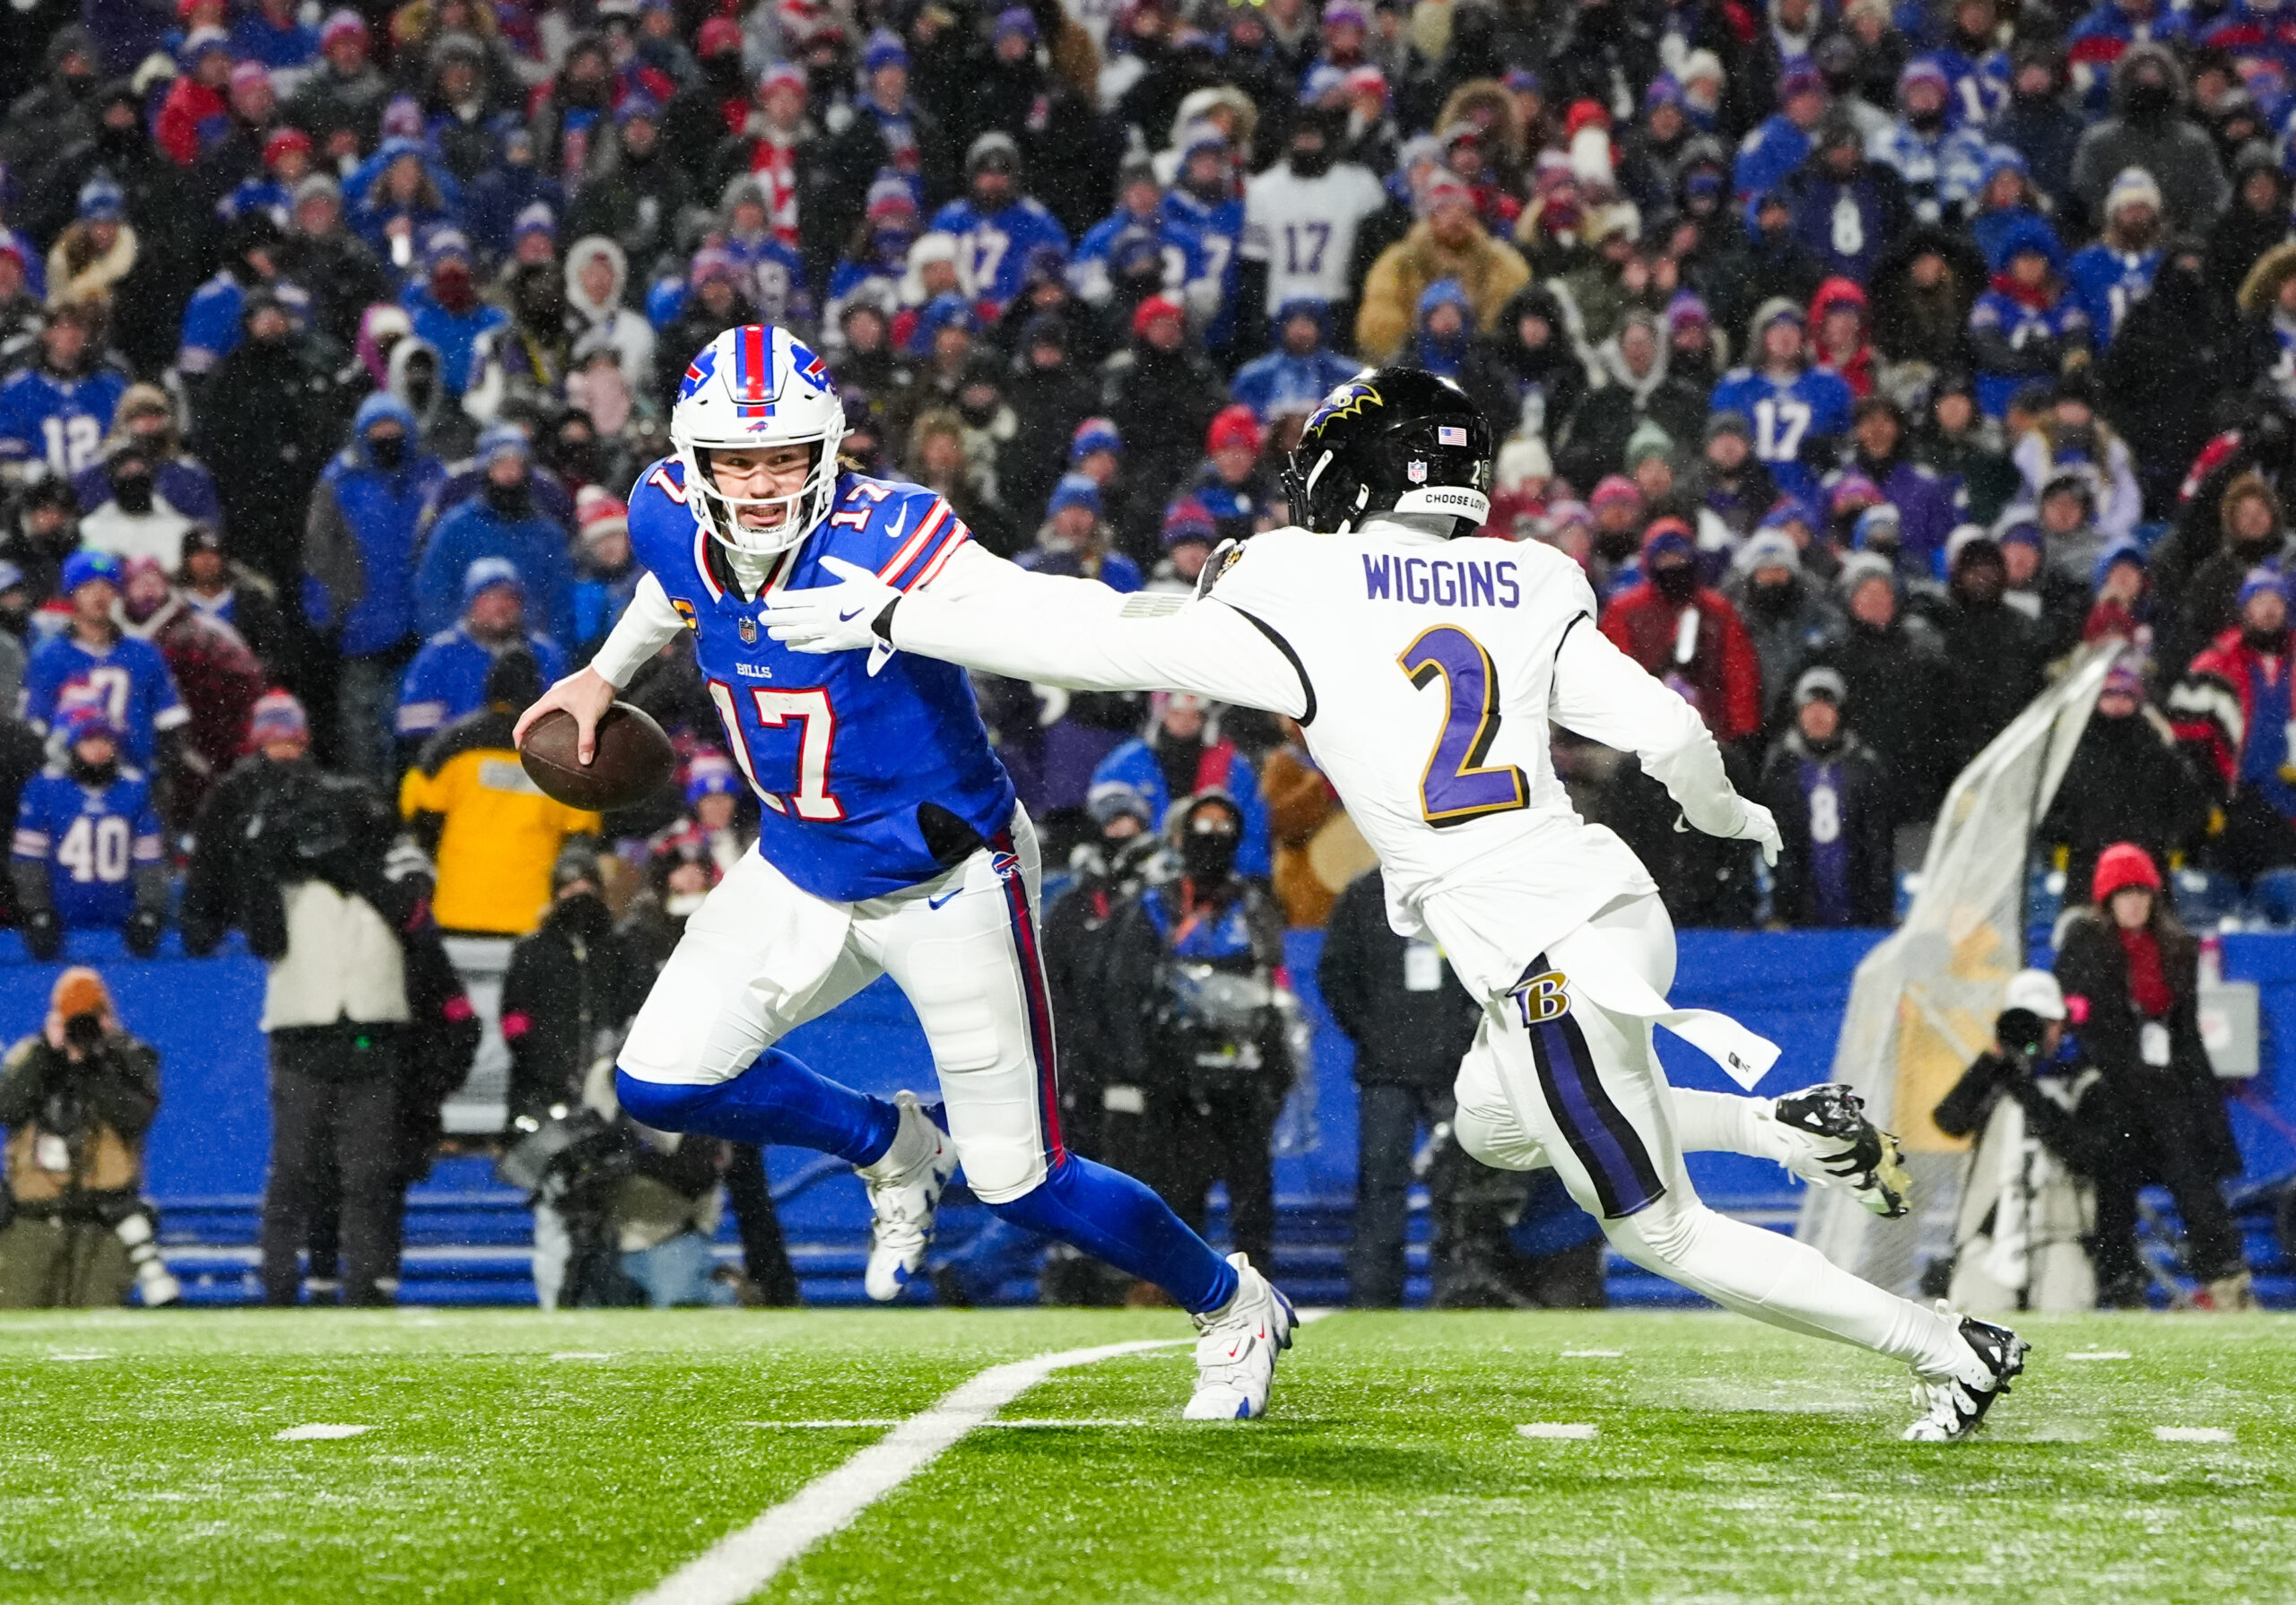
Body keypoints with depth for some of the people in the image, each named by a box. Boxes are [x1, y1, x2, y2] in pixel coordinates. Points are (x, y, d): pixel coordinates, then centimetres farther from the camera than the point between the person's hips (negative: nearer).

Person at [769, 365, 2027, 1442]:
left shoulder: (1301, 599, -8)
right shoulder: (1524, 592, 6)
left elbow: (1103, 646, -7)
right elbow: (1668, 733, 4)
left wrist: (892, 618, 1)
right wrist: (1725, 815, 28)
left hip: (1546, 960, -7)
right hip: (1612, 899, 7)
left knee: (1661, 1231, 9)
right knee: (1493, 1131, 31)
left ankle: (1951, 1346, 12)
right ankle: (1791, 1125, 24)